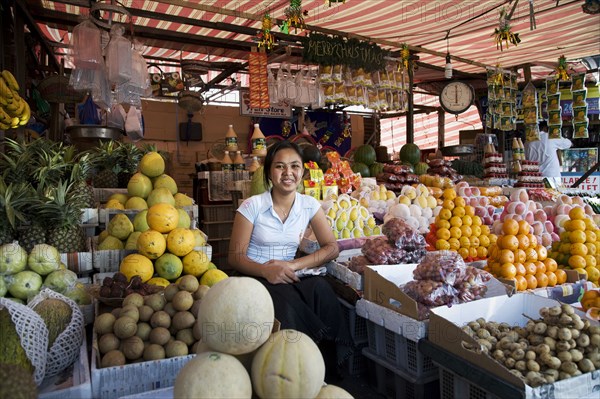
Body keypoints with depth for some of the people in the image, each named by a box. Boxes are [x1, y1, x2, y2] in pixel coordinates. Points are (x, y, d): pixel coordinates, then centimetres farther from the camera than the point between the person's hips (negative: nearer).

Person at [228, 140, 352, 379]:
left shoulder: (309, 205, 2)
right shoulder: (252, 206, -7)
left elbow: (332, 248, -2)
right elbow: (235, 257, -7)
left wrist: (293, 265, -18)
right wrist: (266, 271, -28)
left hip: (288, 276, 3)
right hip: (253, 278, -3)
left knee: (319, 288, -30)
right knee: (285, 298, -36)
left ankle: (327, 371, -12)